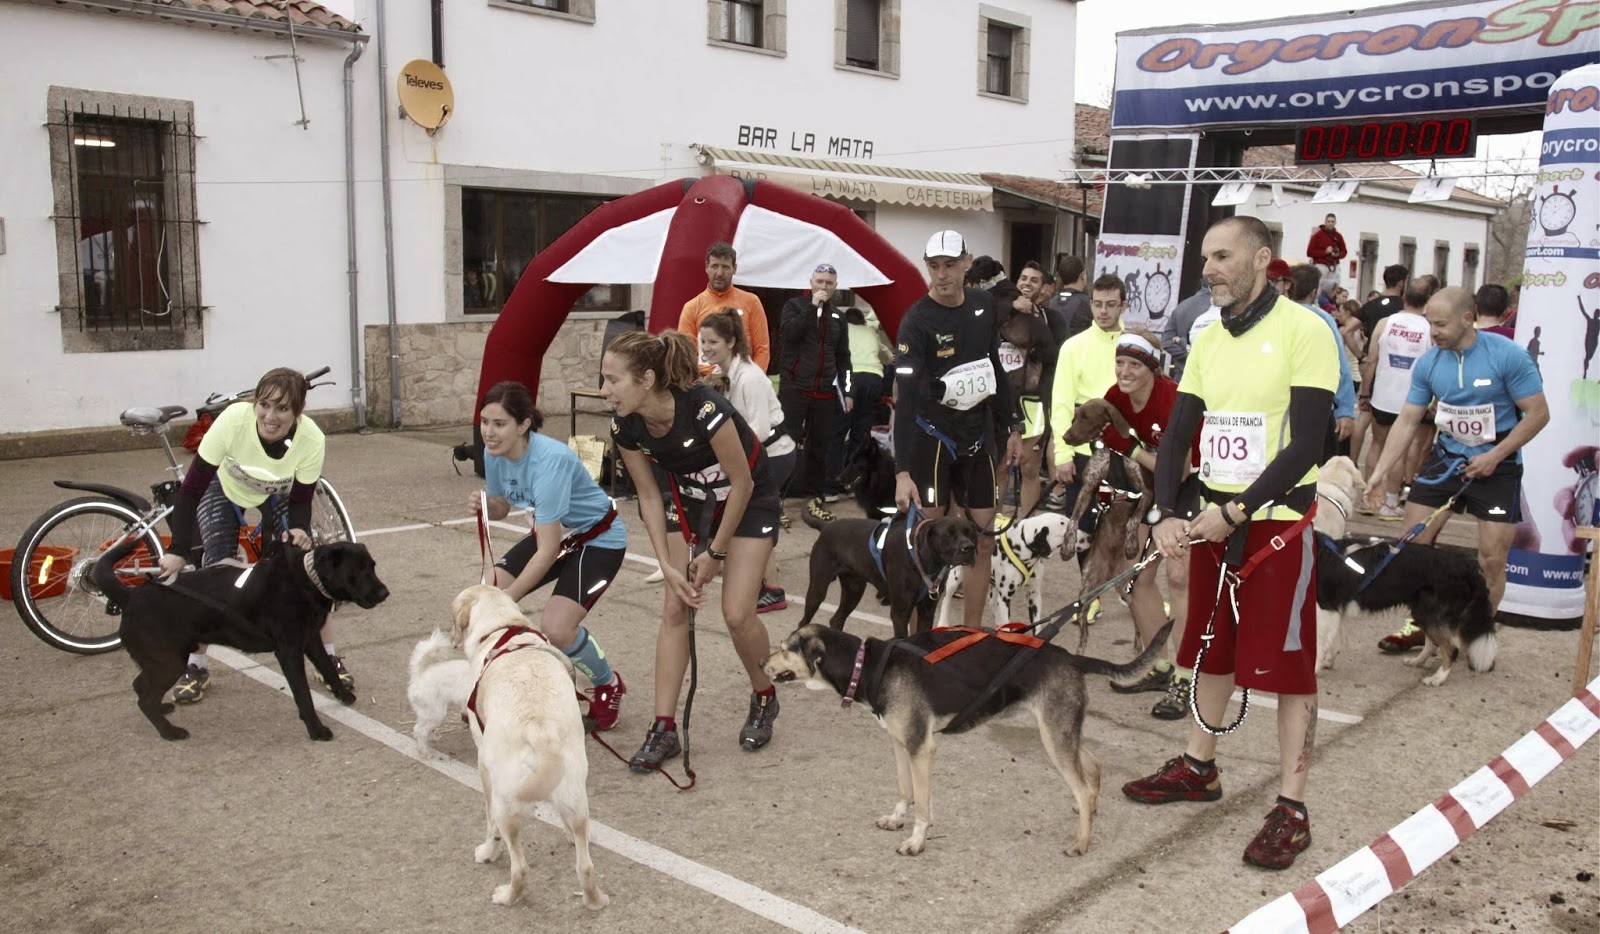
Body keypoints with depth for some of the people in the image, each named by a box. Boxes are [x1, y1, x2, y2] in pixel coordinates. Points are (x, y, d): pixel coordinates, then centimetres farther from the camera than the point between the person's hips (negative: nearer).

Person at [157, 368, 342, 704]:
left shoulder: (311, 440, -35)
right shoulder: (233, 419, -39)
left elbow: (301, 501, -20)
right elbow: (192, 487, -31)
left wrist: (299, 531, -41)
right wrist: (179, 550, -35)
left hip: (279, 494, 1)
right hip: (225, 489, -1)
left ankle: (331, 658, 6)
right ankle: (195, 667, 4)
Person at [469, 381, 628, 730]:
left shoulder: (549, 461, -35)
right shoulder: (494, 453, -12)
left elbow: (548, 551, -33)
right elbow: (501, 507, 4)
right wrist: (483, 506, -19)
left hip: (598, 540, -8)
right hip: (552, 534, 8)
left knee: (556, 627, -23)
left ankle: (609, 686, 8)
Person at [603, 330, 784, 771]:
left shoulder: (704, 409, -36)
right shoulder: (625, 428, -19)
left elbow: (742, 485, -23)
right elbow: (649, 497, -6)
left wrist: (715, 552, -15)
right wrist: (668, 566, -13)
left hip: (749, 501, -5)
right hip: (690, 500, 5)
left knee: (737, 614, -10)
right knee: (675, 609, -4)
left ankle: (764, 698, 19)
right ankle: (665, 729, 3)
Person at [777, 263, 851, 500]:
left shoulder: (837, 316, 15)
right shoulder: (795, 305, 3)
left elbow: (843, 357, 17)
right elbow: (789, 333, -17)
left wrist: (847, 391, 10)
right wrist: (813, 307, -16)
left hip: (825, 392, 4)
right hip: (794, 388, -4)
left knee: (820, 444, 7)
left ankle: (816, 492, 15)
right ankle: (782, 493, -2)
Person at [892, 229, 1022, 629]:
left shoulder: (984, 305, 1)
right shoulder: (917, 321, -18)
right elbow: (905, 399, -25)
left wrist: (1012, 427, 14)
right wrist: (902, 472, -33)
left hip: (978, 435, 6)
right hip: (933, 435, -6)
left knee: (983, 540, 8)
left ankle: (972, 632, 20)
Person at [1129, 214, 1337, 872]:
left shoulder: (1304, 330, -11)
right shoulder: (1208, 339, 9)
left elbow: (1304, 445, -17)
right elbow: (1177, 434, 7)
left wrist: (1236, 511, -20)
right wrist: (1166, 514, -7)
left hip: (1277, 522, -6)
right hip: (1212, 520, 7)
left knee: (1286, 665, 0)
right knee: (1212, 651, 17)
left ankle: (1291, 808, 10)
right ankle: (1198, 768, 34)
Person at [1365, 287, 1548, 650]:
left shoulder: (1507, 355, -18)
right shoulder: (1429, 363, -5)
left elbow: (1538, 413, -12)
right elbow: (1408, 419, -1)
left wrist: (1494, 456, -18)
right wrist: (1382, 469, -8)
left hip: (1497, 464, -4)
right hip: (1447, 457, 4)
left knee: (1492, 558, -2)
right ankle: (1418, 625, 18)